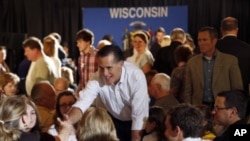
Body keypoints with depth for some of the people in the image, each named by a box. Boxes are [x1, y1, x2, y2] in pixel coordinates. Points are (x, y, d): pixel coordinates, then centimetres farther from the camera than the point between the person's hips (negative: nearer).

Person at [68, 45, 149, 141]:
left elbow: (139, 114, -29)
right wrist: (68, 121, -51)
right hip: (114, 121, 3)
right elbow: (83, 103, -31)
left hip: (136, 122, -2)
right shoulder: (97, 78, -22)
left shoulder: (136, 77, -31)